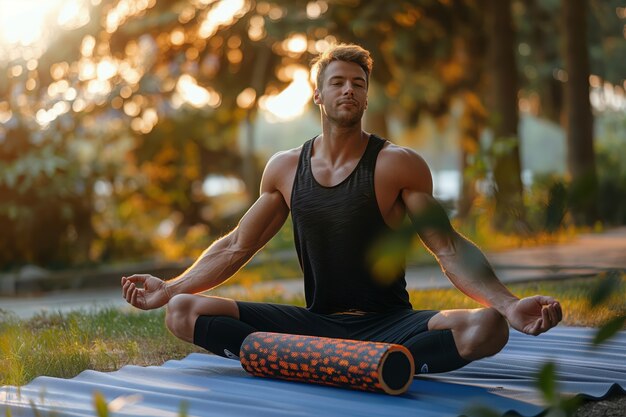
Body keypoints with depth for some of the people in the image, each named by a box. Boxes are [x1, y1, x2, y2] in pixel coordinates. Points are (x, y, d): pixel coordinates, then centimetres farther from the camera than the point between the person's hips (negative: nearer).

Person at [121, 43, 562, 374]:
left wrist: (508, 303, -22)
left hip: (388, 324, -3)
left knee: (486, 328, -32)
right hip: (316, 322, 3)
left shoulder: (398, 165, -3)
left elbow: (449, 247, -8)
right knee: (183, 312, -15)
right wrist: (168, 288, 12)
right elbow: (235, 247, 16)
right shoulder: (285, 168, 9)